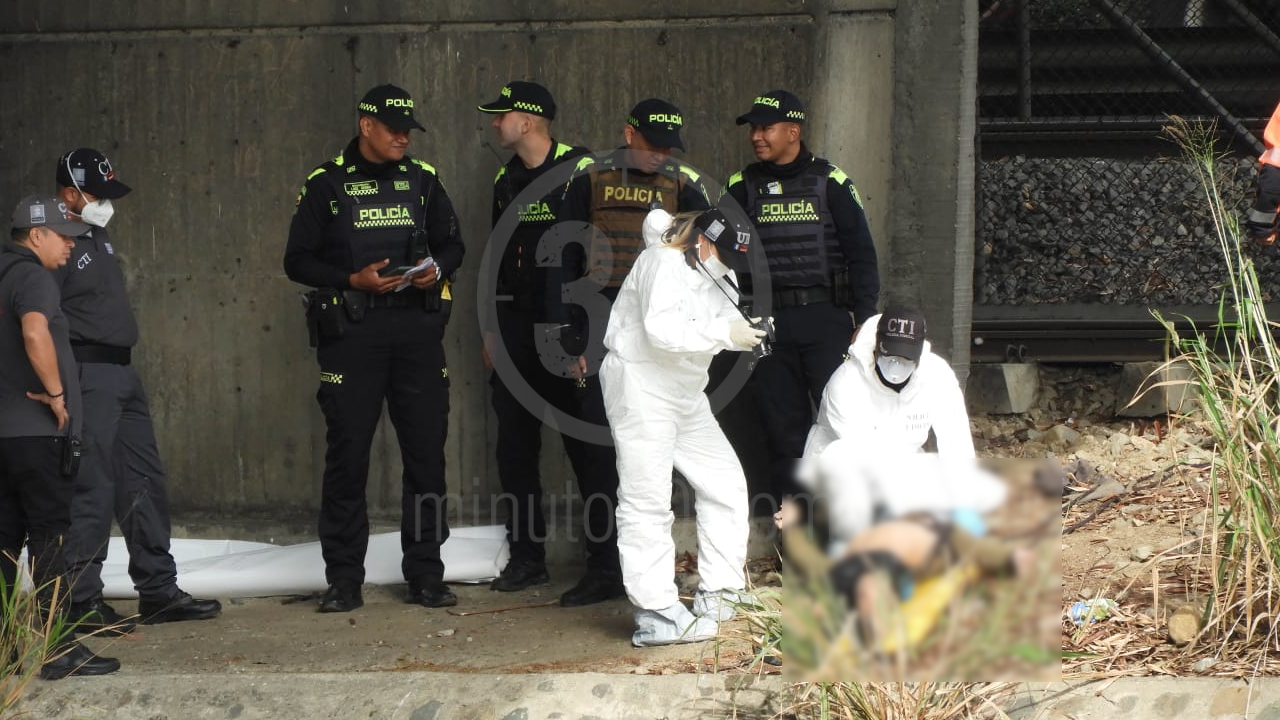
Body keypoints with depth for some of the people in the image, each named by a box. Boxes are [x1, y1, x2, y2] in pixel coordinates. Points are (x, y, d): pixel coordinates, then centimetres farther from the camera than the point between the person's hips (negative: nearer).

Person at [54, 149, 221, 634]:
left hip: (122, 373, 10)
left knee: (145, 481, 12)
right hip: (89, 376, -10)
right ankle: (83, 602, -2)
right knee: (92, 489, -8)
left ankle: (158, 592, 19)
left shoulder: (98, 238, 16)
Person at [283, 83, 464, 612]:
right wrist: (353, 279, -12)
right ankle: (344, 581, 5)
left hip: (417, 330, 3)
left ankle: (425, 575, 11)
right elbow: (298, 260, 3)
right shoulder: (326, 185, 3)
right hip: (351, 331, -3)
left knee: (426, 451, 2)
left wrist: (438, 267, -4)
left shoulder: (423, 180, 12)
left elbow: (453, 244, 19)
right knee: (347, 455, -2)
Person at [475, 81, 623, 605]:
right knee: (515, 444, 10)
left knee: (587, 445, -5)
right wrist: (492, 326, 17)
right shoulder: (507, 181, 13)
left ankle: (606, 566, -3)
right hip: (517, 327, 8)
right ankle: (527, 557, 21)